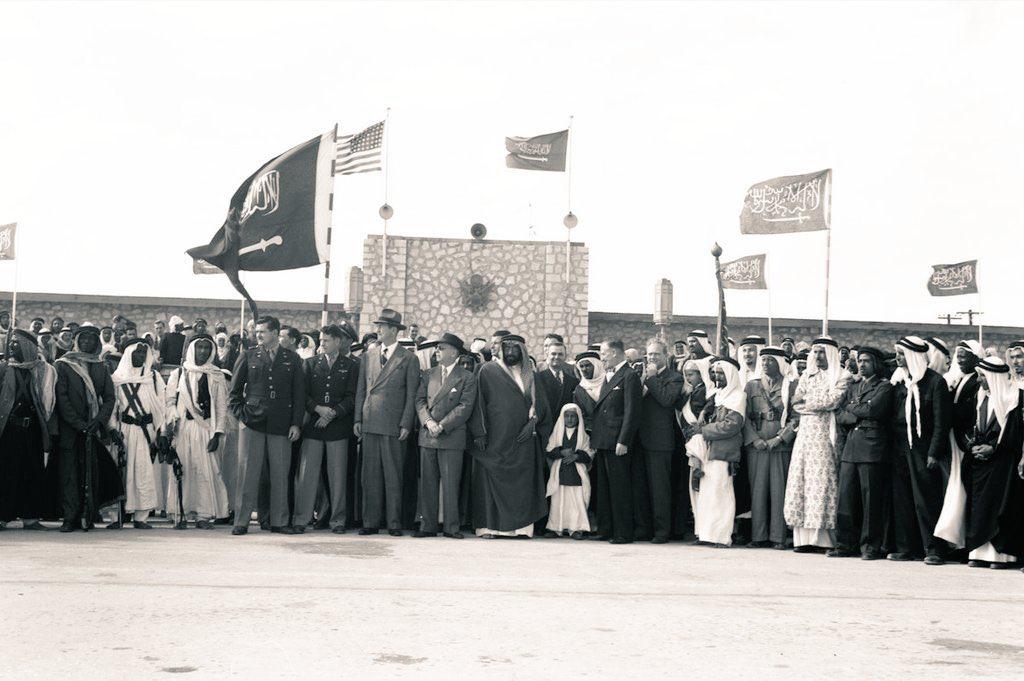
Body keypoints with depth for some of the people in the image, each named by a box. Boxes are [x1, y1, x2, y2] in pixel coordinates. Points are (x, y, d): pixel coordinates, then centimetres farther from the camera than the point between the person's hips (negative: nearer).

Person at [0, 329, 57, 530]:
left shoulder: (44, 373, 7)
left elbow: (50, 402, 6)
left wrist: (51, 431, 0)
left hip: (33, 430, 2)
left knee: (33, 474, 2)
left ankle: (30, 517, 7)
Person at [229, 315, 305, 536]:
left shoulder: (292, 359, 8)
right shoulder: (248, 357, 8)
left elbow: (299, 394, 8)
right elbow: (234, 390, 11)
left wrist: (296, 424, 1)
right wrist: (240, 415, -1)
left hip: (281, 425, 1)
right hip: (252, 424, -1)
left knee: (280, 474, 3)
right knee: (248, 472, -2)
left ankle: (279, 521, 11)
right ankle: (241, 521, 3)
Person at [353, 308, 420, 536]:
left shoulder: (409, 359, 1)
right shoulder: (368, 356, 13)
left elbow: (411, 395, -1)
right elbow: (361, 390, 15)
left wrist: (406, 424, -8)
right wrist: (358, 419, 7)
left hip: (394, 425, -4)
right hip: (370, 424, 4)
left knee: (393, 475, -1)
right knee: (370, 475, 4)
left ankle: (394, 523, 5)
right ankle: (371, 522, 9)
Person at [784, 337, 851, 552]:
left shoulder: (840, 377, 2)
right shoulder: (807, 376, 19)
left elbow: (833, 401, -11)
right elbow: (796, 402, 10)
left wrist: (808, 401, -1)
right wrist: (820, 402, -4)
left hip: (825, 433, -5)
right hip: (805, 433, 5)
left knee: (822, 480, -10)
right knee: (800, 478, -3)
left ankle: (822, 537, -10)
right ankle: (804, 537, -4)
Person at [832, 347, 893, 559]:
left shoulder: (884, 387, 3)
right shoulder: (853, 387, 22)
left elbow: (872, 409, -12)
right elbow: (839, 416, 13)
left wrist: (851, 407, 3)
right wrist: (860, 414, -4)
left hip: (872, 448, -6)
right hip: (850, 447, 6)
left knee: (871, 499, -4)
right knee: (846, 497, 2)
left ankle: (871, 547, 2)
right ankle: (846, 544, 8)